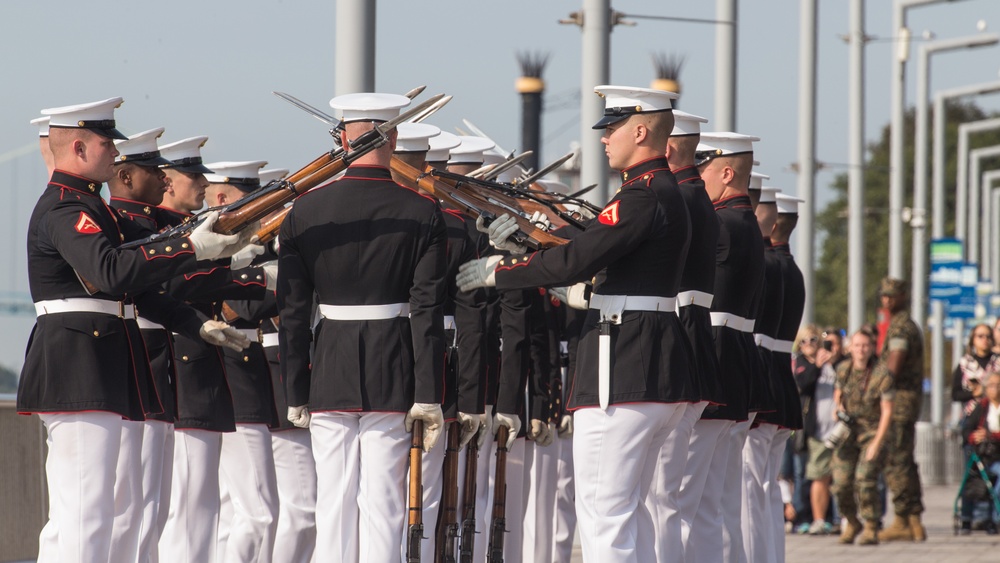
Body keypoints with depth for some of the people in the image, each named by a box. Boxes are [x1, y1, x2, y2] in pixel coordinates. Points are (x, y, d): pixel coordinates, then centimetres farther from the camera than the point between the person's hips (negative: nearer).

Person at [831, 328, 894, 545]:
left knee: (865, 479, -21)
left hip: (873, 432, -4)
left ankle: (871, 528, -6)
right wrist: (837, 407, -1)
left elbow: (887, 411, -12)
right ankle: (851, 522, 21)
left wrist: (876, 444, -18)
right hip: (847, 431, 4)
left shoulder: (881, 376, -12)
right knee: (841, 483, -5)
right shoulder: (843, 369, 2)